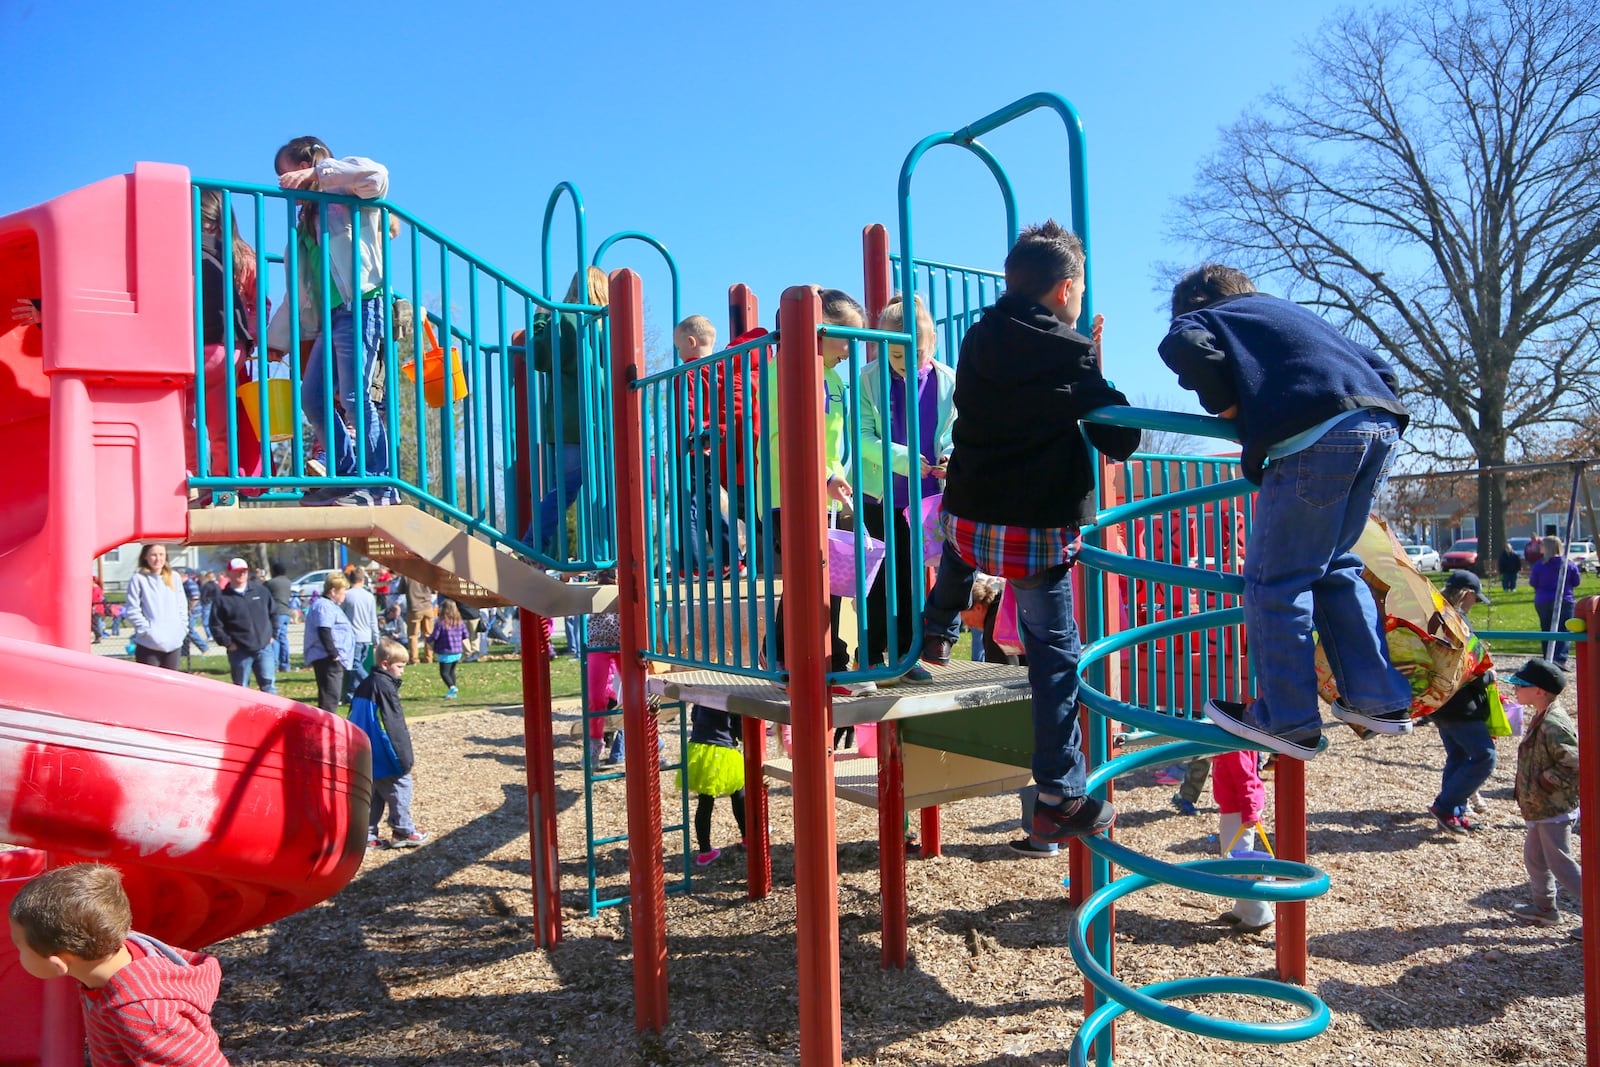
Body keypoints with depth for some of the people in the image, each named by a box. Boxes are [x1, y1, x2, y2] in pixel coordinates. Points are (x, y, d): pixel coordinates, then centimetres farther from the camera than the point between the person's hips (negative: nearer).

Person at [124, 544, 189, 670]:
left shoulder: (174, 577, 11)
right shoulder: (138, 579, -3)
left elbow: (182, 607, 14)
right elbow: (132, 610, -6)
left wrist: (182, 629, 3)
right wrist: (147, 629, -13)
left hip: (174, 643, 5)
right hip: (149, 644, -4)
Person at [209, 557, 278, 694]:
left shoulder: (261, 590, 7)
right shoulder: (222, 598, -1)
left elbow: (273, 614, 15)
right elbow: (216, 626, -2)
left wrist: (272, 635, 9)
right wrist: (228, 643, -8)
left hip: (264, 648, 2)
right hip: (239, 652, -2)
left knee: (269, 686, 0)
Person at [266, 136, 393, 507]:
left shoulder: (346, 194, 6)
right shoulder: (307, 222, 28)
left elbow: (376, 175, -19)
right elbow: (299, 290, 27)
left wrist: (317, 173, -13)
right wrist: (277, 340, 27)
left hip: (359, 307, -9)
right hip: (330, 318, 9)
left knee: (355, 397, -14)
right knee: (313, 398, 3)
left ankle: (380, 486, -10)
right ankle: (349, 478, 9)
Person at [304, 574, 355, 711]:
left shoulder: (330, 605, 22)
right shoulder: (324, 606, -13)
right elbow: (324, 632, -23)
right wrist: (334, 654, -23)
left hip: (334, 660, 11)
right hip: (327, 659, -11)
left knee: (330, 696, 16)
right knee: (330, 697, -15)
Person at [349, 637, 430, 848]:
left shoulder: (364, 685, 14)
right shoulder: (385, 687, -15)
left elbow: (355, 719, 20)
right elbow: (395, 726, -15)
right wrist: (406, 757, -10)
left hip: (364, 755, 9)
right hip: (383, 757, -9)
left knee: (373, 793, 14)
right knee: (400, 786, 0)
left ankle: (366, 835, 14)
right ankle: (403, 832, 5)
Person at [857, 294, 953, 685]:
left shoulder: (947, 381, 0)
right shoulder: (870, 379, -7)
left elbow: (954, 434, 7)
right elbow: (862, 436, -11)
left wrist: (948, 458, -15)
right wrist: (903, 458, -24)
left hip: (926, 495, 3)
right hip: (879, 494, -3)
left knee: (913, 571, 10)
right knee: (892, 571, -2)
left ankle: (903, 653, 21)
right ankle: (871, 655, 10)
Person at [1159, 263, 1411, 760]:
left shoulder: (1207, 316, 17)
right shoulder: (1290, 311, 36)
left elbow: (1184, 345, -9)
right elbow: (1380, 370, 31)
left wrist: (1225, 406, 2)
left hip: (1318, 436, -8)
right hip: (1383, 427, 8)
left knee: (1275, 580, 2)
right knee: (1335, 566, 22)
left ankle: (1288, 719, 6)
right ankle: (1380, 699, 25)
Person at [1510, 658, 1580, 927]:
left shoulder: (1552, 726, -27)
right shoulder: (1540, 717, 5)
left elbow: (1578, 766, -28)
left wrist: (1546, 781, -19)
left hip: (1554, 809, -10)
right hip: (1542, 807, 10)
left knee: (1561, 864, -1)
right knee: (1534, 856, 20)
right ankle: (1544, 907, 33)